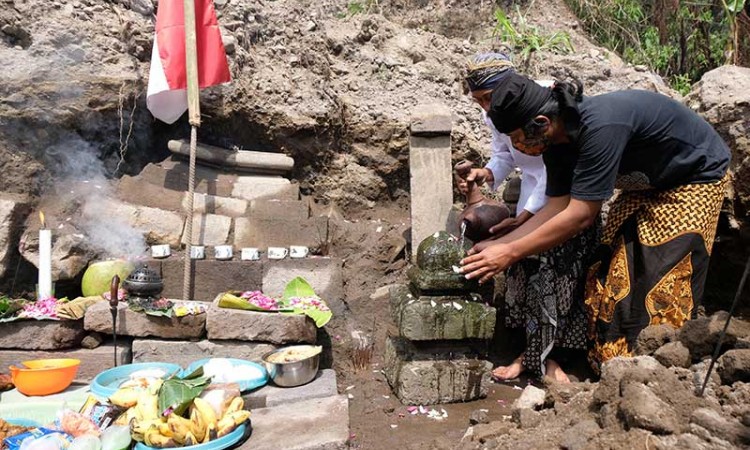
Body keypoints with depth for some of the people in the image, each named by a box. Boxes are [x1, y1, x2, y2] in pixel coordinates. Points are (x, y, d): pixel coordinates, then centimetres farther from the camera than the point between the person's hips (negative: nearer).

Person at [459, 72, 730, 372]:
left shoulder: (600, 126, -39)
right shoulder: (557, 141, -12)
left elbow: (580, 215, -36)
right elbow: (557, 207, -9)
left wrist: (511, 253, -32)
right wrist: (497, 245, -14)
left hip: (696, 178, -7)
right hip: (644, 186, 7)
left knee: (663, 287, -9)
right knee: (613, 275, 2)